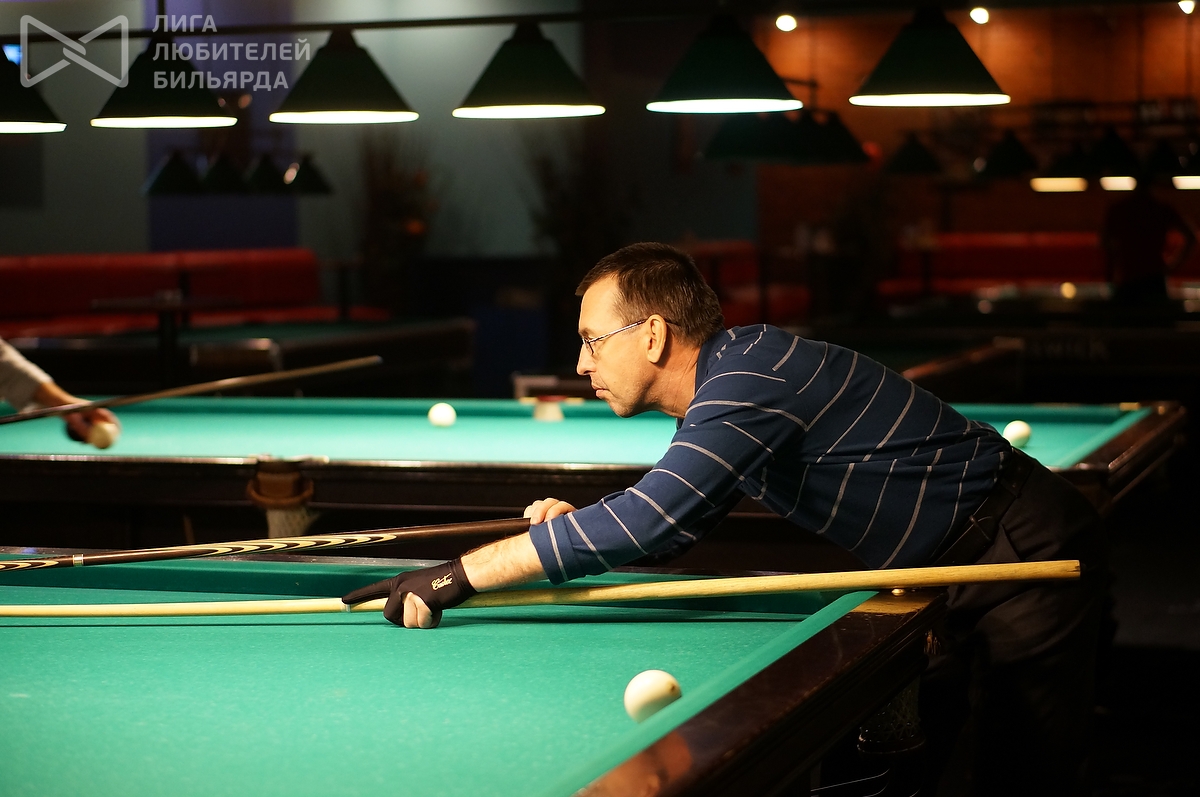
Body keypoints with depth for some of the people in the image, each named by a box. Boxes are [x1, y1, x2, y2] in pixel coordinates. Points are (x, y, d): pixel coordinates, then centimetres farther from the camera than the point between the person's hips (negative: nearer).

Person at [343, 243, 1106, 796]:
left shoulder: (749, 386, -26)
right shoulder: (728, 373, 6)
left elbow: (643, 523, -36)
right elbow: (669, 525, 16)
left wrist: (457, 576, -32)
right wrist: (583, 526, -6)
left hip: (1029, 552, -10)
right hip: (964, 560, 10)